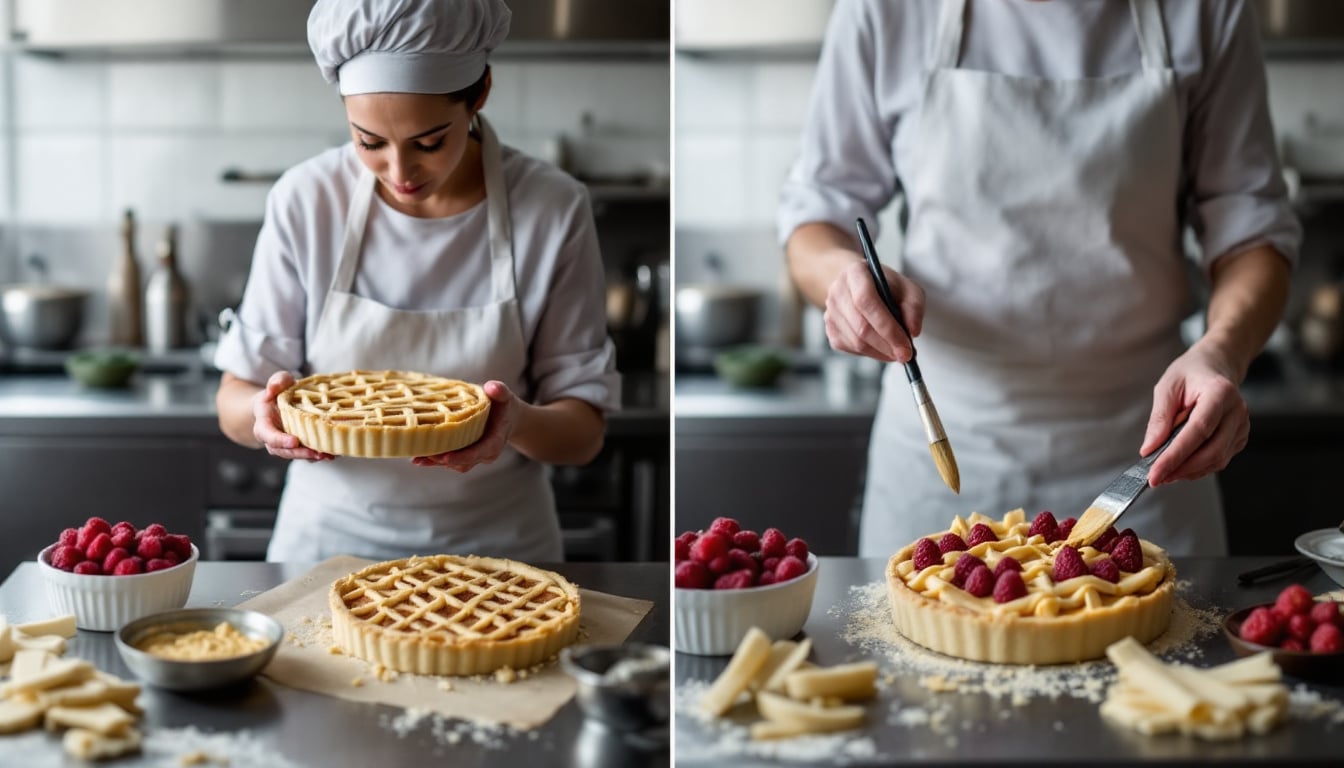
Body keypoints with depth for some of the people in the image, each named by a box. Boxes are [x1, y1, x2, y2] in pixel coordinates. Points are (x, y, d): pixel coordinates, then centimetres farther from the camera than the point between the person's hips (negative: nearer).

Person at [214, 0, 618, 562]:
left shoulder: (553, 211, -9)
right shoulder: (305, 200, -6)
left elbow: (584, 431, -4)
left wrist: (518, 422, -25)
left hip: (494, 548, -1)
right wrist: (264, 412, -23)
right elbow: (232, 405, 0)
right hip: (327, 544, 2)